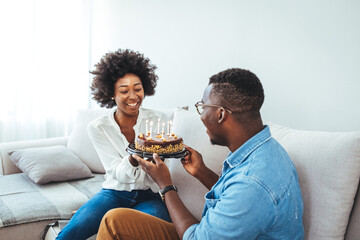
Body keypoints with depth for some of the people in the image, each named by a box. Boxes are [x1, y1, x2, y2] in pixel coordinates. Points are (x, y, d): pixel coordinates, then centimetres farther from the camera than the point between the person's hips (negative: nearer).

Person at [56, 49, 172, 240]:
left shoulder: (157, 120, -2)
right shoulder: (98, 128, -3)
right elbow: (119, 174, -12)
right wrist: (133, 159, -35)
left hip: (150, 195, 0)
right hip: (114, 193, 0)